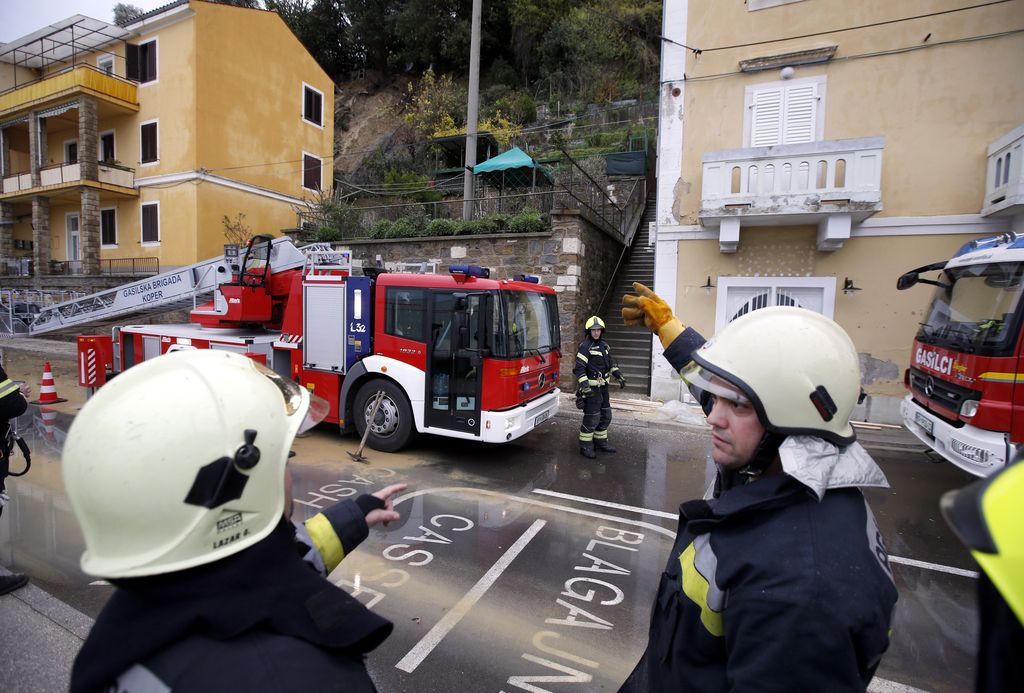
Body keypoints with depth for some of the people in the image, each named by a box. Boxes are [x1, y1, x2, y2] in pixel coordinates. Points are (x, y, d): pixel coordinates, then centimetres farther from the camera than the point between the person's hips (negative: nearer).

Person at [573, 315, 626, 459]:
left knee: (605, 415, 16)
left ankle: (601, 441, 31)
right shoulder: (585, 346, -14)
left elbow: (611, 363, 23)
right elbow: (579, 368, -20)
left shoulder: (604, 345, 12)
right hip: (591, 388, -9)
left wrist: (619, 376, 14)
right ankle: (585, 446, 6)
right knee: (591, 417, -6)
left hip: (603, 387, 9)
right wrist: (584, 385, -27)